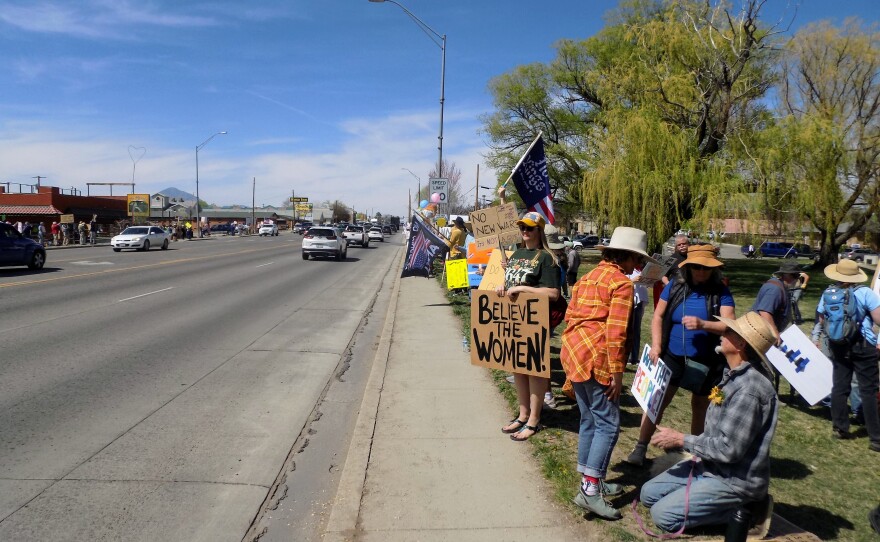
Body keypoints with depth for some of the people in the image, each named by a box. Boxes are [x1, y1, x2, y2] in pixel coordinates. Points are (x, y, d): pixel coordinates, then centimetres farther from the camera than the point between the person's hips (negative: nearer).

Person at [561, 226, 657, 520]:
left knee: (589, 420, 17)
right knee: (608, 424, -3)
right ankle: (590, 490, -4)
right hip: (596, 359, -9)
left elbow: (570, 316, 18)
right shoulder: (622, 283, -8)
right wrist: (617, 373, -13)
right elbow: (616, 333, -16)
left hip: (573, 352, 9)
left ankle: (590, 482, 26)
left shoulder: (589, 277, 18)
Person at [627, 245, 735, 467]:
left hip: (706, 362, -1)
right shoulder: (675, 287, -2)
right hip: (672, 356, 1)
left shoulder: (720, 292, -7)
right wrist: (656, 346, -10)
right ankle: (641, 448, 7)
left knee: (700, 406, 14)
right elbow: (658, 316, 2)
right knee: (657, 400, -1)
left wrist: (703, 324, -34)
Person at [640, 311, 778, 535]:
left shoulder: (748, 388, -28)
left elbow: (729, 450, -27)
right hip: (711, 465, 9)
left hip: (735, 479, -9)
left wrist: (681, 439, -16)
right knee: (649, 494, 9)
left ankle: (740, 510, 0)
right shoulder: (736, 375, 4)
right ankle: (729, 502, 11)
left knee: (662, 514, -12)